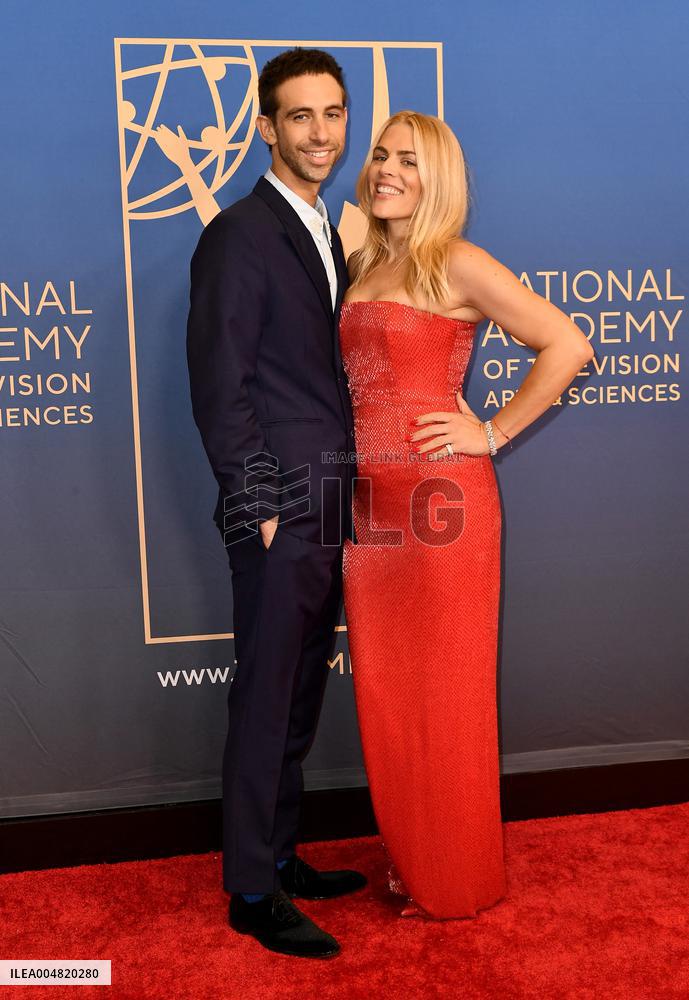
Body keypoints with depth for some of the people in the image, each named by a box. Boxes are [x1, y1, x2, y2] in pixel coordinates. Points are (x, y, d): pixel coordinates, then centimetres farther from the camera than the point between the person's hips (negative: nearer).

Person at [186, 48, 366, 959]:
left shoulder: (330, 235, 16)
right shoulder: (239, 235, -10)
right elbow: (219, 390, -14)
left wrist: (342, 499, 11)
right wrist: (263, 508, -15)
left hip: (330, 514, 8)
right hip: (281, 514, -8)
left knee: (301, 697, 16)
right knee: (266, 702, 2)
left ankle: (280, 854, 33)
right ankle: (252, 891, 19)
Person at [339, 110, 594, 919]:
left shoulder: (457, 265, -6)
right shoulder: (360, 266, 14)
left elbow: (568, 345, -10)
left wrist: (494, 433, -9)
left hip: (441, 498, -6)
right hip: (370, 502, 7)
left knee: (445, 689, 5)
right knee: (383, 688, 13)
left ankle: (457, 880, 24)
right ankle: (408, 858, 32)